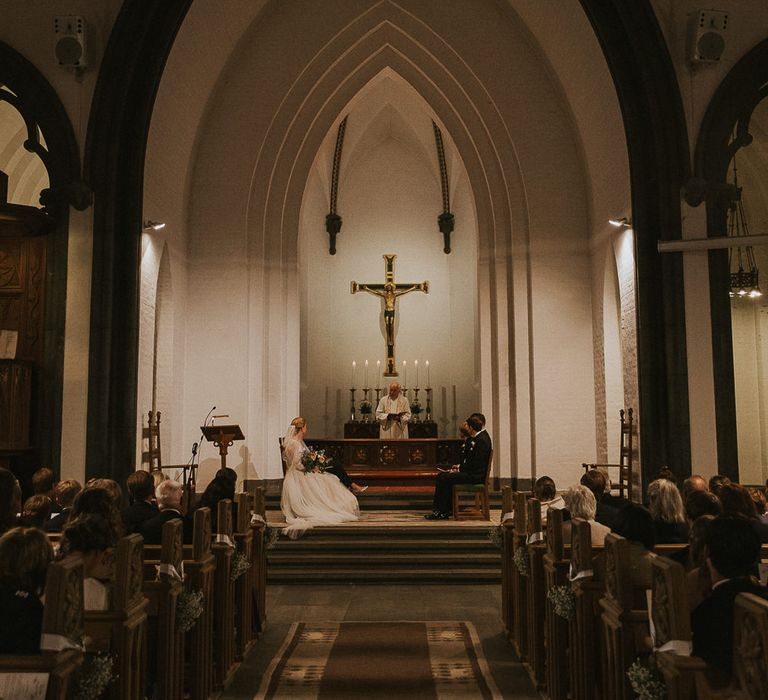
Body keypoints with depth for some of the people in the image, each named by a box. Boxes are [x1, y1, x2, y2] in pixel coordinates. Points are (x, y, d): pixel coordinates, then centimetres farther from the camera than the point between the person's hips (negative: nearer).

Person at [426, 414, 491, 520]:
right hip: (472, 472, 11)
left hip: (475, 475, -11)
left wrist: (459, 470, -13)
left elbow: (475, 464, -22)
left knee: (444, 478, -18)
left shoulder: (482, 440, -18)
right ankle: (445, 509, 3)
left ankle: (442, 512, -10)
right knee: (442, 475, 4)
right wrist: (459, 466, 9)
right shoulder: (479, 437, 14)